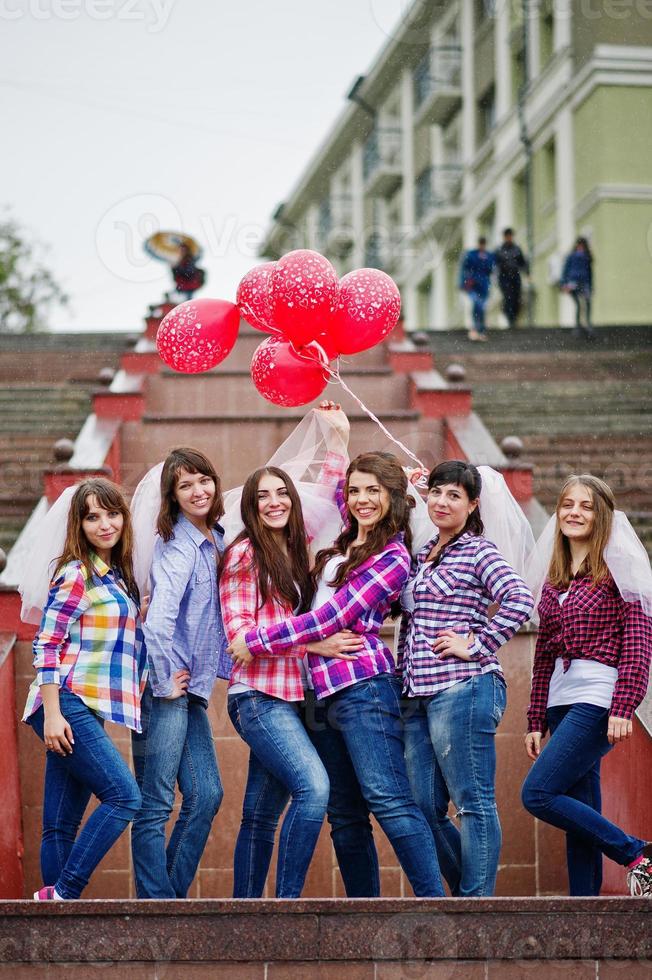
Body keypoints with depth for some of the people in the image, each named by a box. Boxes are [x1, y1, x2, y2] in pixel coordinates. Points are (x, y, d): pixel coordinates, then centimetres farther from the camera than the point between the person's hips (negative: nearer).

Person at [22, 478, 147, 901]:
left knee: (63, 824, 5)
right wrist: (52, 714, -18)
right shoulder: (77, 575, -6)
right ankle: (62, 893, -14)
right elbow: (46, 645, -12)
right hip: (67, 706, -8)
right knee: (124, 796, -15)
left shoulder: (116, 576, 18)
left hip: (87, 712, 8)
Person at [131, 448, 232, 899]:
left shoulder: (214, 539, 11)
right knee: (155, 806, -3)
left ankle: (174, 893, 19)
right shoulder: (180, 544, -15)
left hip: (191, 687, 9)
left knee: (207, 795, 10)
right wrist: (166, 681, -17)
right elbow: (158, 620, -25)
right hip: (166, 688, -9)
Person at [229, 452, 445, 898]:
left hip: (363, 686, -8)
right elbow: (337, 490, 42)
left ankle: (435, 900, -19)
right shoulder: (344, 544, 17)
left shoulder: (392, 558, -6)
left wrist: (255, 641, -6)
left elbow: (331, 618, -11)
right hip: (323, 693, 8)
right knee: (345, 817, 6)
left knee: (388, 798, -17)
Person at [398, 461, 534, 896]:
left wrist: (476, 644, -14)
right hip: (417, 696, 8)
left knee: (473, 803, -4)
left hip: (461, 689, -8)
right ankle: (467, 889, 20)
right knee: (426, 810, 8)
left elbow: (519, 599, -16)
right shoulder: (422, 554, 19)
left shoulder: (478, 550, -3)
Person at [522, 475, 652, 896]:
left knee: (538, 793, -15)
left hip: (597, 697, -7)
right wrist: (536, 720, 13)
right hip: (561, 701, 7)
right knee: (581, 812, 5)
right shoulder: (555, 579, 16)